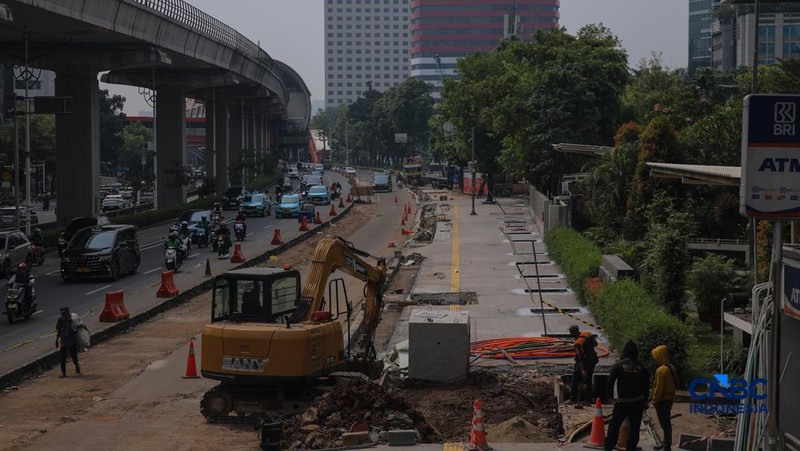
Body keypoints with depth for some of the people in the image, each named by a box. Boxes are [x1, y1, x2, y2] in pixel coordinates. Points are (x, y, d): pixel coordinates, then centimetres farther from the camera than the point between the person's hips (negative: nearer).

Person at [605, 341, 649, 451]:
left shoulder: (618, 364, -7)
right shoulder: (641, 367, 0)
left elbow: (610, 381, -8)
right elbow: (646, 385, 5)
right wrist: (645, 400, 14)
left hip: (622, 401, -2)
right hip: (638, 402, 2)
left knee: (614, 425, 7)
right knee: (634, 427, 8)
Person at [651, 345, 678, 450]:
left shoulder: (661, 370, -22)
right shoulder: (671, 367, 7)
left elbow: (659, 388, -21)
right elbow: (674, 384, 15)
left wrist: (655, 401, -11)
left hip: (663, 400, -9)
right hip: (669, 398, 9)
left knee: (664, 423, -4)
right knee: (666, 422, 17)